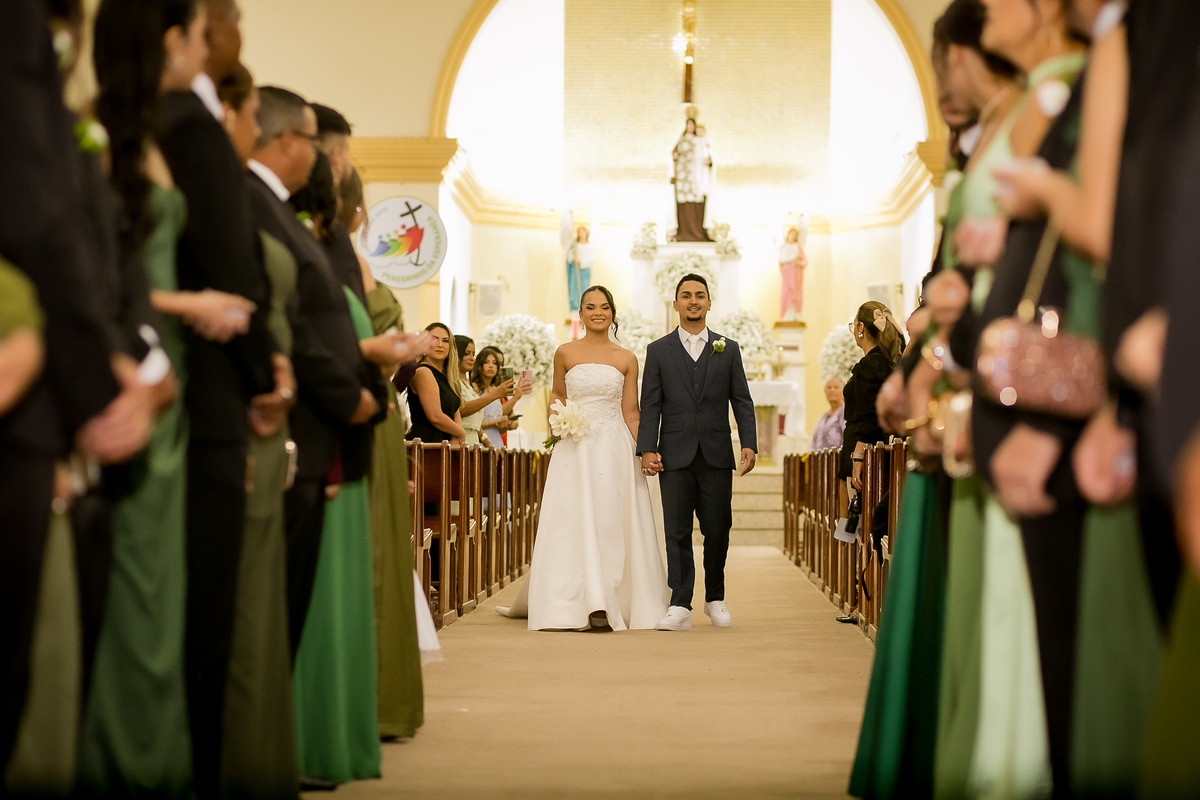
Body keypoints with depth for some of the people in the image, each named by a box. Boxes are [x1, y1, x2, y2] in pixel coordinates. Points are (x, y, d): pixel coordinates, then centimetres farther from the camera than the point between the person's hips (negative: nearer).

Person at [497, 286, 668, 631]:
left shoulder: (626, 359, 6)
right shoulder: (565, 353, 6)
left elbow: (630, 414, 5)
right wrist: (558, 419, -1)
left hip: (614, 449, 0)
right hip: (575, 448, 0)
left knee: (612, 523, -1)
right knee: (574, 524, -5)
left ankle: (616, 602, 4)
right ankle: (581, 603, -4)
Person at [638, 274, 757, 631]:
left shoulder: (728, 349, 11)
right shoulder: (658, 350, 8)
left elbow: (742, 401, 8)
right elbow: (650, 406, 4)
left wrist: (749, 443, -4)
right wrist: (647, 449, -7)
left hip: (717, 456, 1)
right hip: (676, 456, -1)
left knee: (717, 531, 3)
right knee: (677, 533, -3)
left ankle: (715, 599, 20)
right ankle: (680, 607, -1)